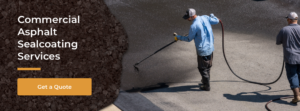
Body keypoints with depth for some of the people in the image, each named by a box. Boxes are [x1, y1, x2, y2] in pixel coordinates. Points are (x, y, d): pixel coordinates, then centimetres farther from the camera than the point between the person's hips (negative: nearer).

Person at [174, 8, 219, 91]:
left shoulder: (194, 26, -24)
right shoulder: (205, 18, -5)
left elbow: (189, 39, -10)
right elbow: (216, 21, 10)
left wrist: (178, 37, 4)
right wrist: (212, 16, 31)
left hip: (203, 50, -8)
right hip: (210, 48, 8)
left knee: (202, 68, 11)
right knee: (208, 66, 23)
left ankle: (206, 86, 22)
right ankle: (205, 81, 42)